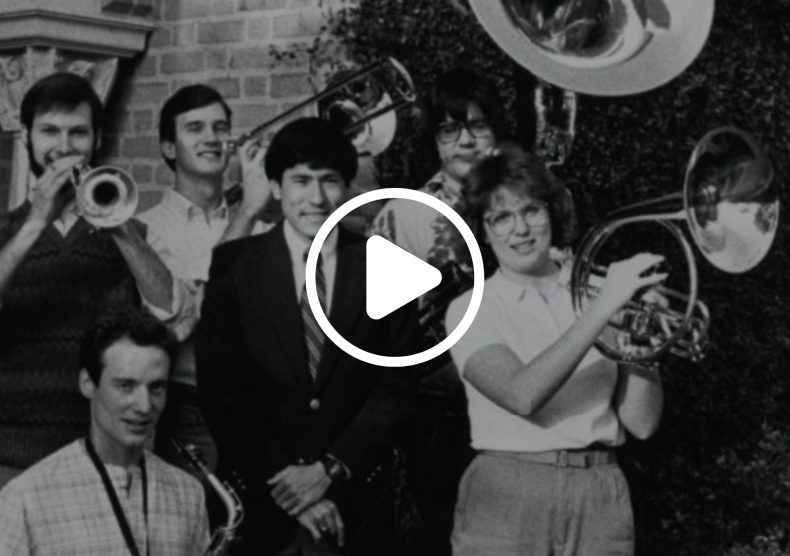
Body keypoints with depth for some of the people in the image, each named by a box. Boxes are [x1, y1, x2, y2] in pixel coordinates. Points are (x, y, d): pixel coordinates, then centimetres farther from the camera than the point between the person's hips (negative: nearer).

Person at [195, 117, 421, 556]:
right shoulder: (234, 265, -2)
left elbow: (397, 386, -2)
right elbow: (221, 388, -5)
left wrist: (330, 468, -10)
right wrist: (283, 477, -12)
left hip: (357, 498, 1)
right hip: (259, 497, 0)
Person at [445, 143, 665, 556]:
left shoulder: (595, 289, 8)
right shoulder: (470, 310, 1)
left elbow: (641, 423, 1)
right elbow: (522, 395, -19)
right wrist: (603, 308, -21)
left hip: (600, 501, 2)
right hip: (506, 502, -2)